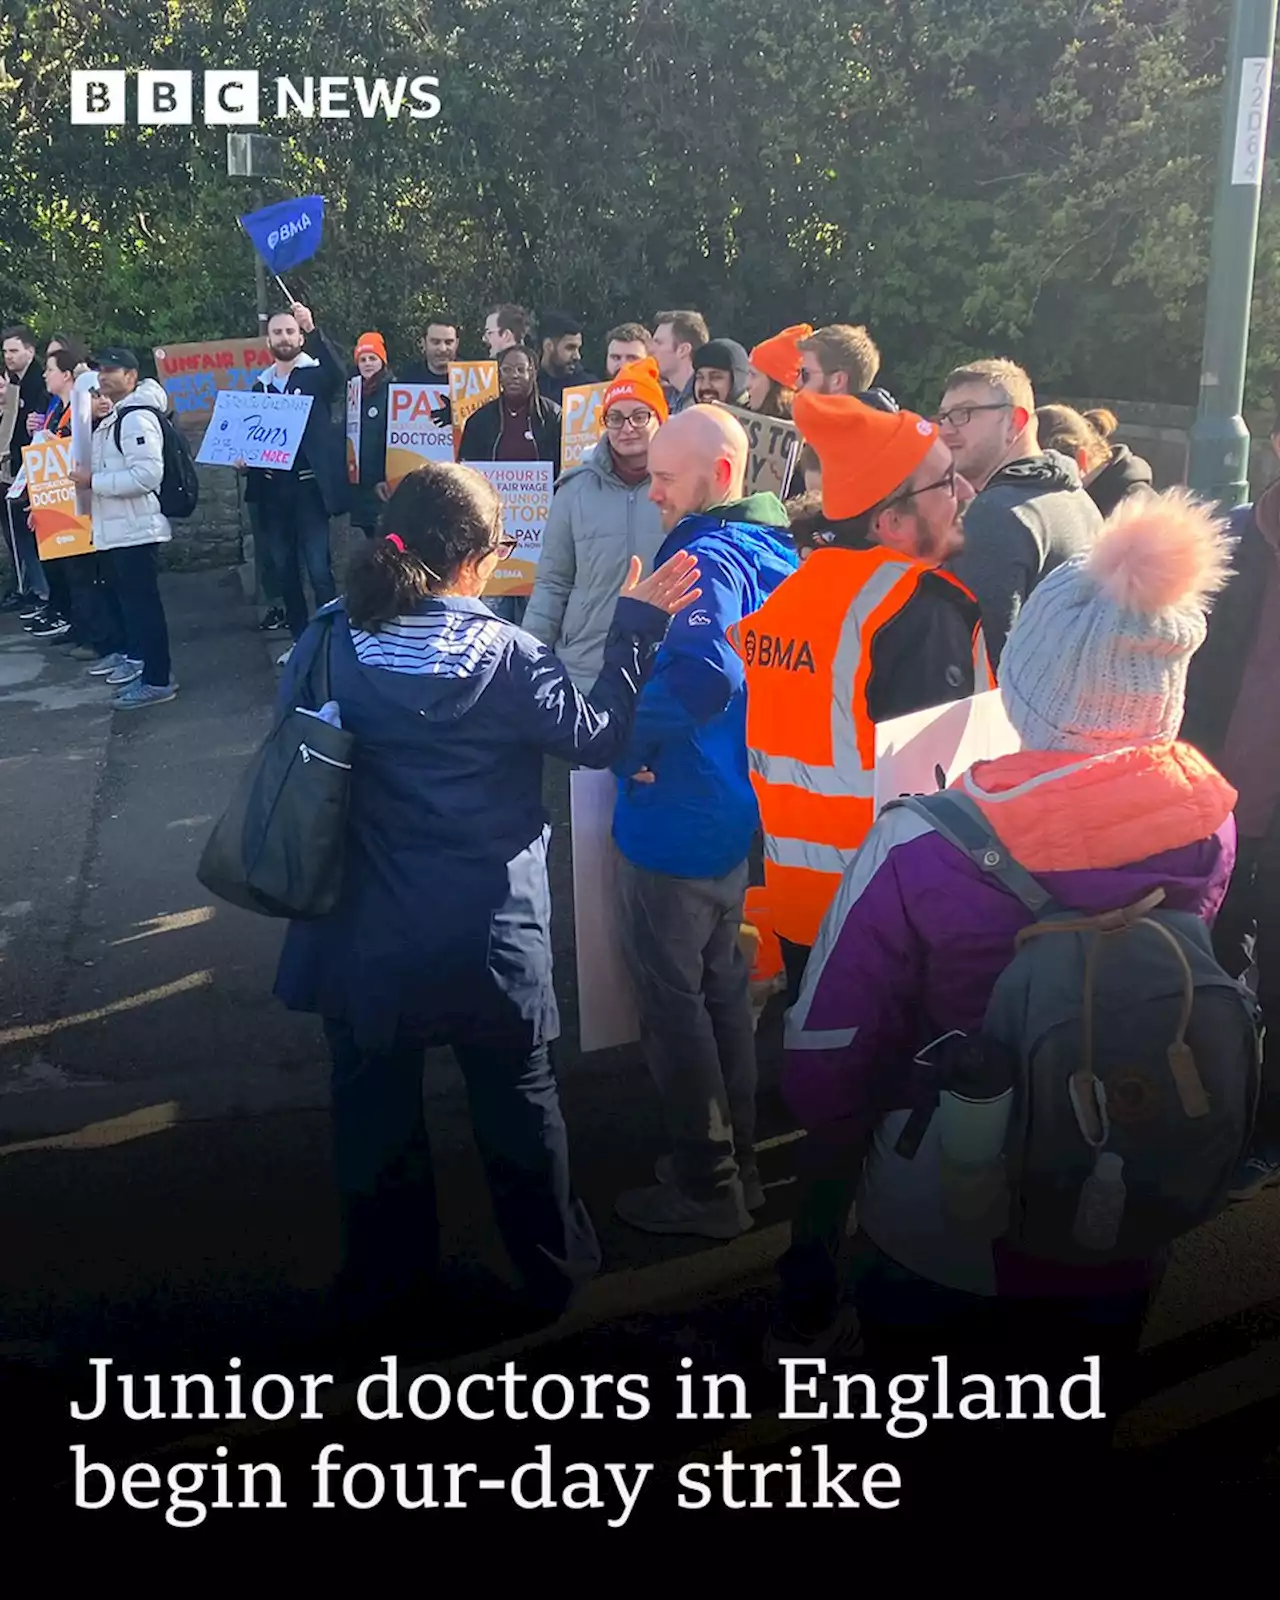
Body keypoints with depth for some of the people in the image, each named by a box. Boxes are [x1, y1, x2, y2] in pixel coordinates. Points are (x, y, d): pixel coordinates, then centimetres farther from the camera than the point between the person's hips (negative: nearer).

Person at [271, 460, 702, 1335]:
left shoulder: (335, 639, -11)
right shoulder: (507, 654, -16)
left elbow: (292, 711, 7)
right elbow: (597, 736, -6)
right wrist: (637, 627, -1)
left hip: (369, 936, 2)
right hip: (490, 937, -1)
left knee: (377, 1109, 19)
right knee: (521, 1104, 18)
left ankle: (382, 1281, 35)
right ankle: (554, 1269, 36)